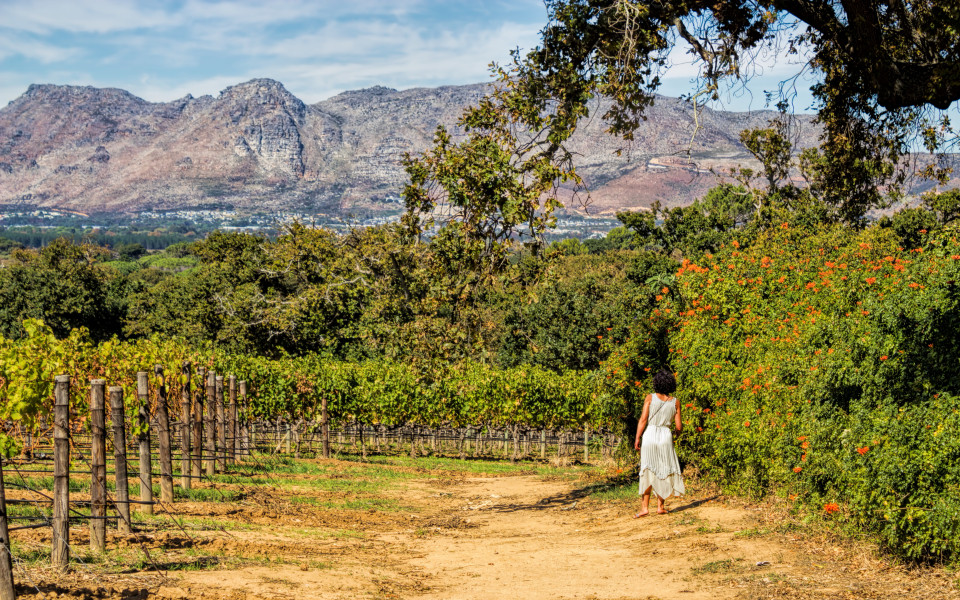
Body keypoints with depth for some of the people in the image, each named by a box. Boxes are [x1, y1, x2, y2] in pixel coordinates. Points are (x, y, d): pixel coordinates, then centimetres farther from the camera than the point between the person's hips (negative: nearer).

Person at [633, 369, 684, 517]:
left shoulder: (650, 398, -3)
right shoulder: (675, 402, 3)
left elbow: (643, 419, -9)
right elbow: (679, 427, 4)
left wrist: (637, 438, -7)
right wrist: (679, 431, 26)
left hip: (649, 435, -1)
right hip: (666, 436, 1)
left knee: (648, 471, 0)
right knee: (664, 471, 12)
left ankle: (645, 507, -5)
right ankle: (660, 506, 15)